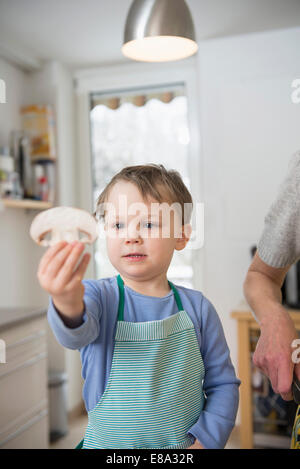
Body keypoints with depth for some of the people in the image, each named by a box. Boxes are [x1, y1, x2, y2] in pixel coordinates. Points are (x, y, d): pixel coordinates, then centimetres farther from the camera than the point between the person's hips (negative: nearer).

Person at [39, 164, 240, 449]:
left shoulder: (197, 308, -9)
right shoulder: (98, 297, -14)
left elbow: (223, 383, -2)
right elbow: (77, 335, -34)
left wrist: (207, 439, -12)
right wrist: (68, 307, -54)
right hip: (107, 443, -1)